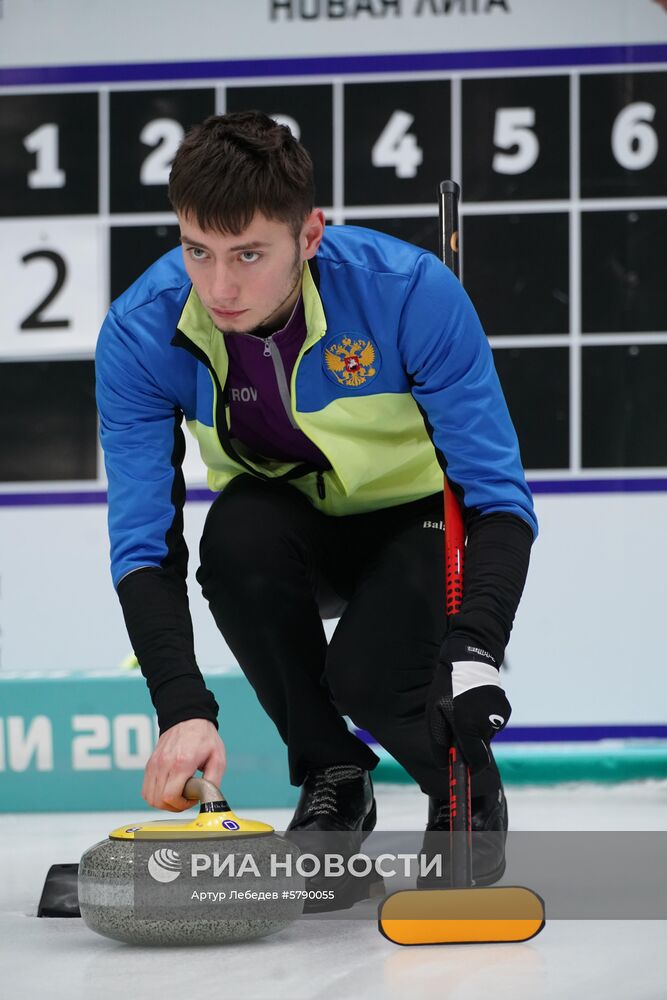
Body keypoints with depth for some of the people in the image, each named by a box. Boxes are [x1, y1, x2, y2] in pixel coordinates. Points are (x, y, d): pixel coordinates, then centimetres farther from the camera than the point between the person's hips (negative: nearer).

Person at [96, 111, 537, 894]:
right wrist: (182, 708, -40)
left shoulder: (410, 292, -31)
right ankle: (333, 779, -9)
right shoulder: (140, 331, -24)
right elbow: (143, 543, -25)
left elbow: (499, 497, -27)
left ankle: (468, 792, 5)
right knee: (238, 533, -33)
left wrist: (474, 650, -43)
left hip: (421, 526, -3)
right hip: (292, 529, 3)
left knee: (368, 679, -32)